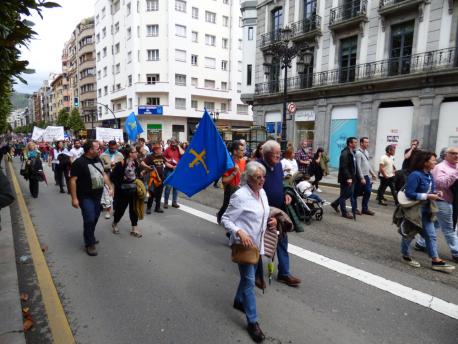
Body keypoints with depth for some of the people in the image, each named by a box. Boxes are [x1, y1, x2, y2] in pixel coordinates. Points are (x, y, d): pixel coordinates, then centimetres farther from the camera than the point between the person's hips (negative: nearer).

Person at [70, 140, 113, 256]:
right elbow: (73, 180, -17)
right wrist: (74, 198, -20)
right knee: (89, 219, -8)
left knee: (95, 218, 15)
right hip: (86, 197, -7)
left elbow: (103, 174, 16)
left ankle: (90, 237, 35)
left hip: (98, 196, 7)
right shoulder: (79, 162, -15)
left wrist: (110, 187, 10)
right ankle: (90, 244, 7)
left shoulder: (98, 159, 6)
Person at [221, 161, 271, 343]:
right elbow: (225, 219, -19)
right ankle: (252, 322, 15)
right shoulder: (240, 196, -22)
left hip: (257, 243, 8)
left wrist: (271, 219, -1)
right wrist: (240, 232, -31)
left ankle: (239, 301, 48)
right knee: (249, 281, 1)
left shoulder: (262, 192, 2)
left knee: (248, 275, 23)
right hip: (244, 243, -8)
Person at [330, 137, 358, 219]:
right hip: (345, 178, -10)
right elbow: (344, 167, -24)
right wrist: (348, 178, -26)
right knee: (344, 195, 2)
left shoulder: (352, 152, 12)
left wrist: (352, 177, 15)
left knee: (350, 193, 16)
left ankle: (335, 203, 31)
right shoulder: (345, 154, -18)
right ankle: (344, 212, 12)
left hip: (351, 177, 10)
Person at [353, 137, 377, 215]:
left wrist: (372, 173, 17)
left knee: (368, 192, 9)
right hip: (360, 177, -8)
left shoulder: (366, 152, 12)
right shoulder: (358, 153, -14)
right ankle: (355, 208, 16)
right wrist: (362, 178, -19)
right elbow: (358, 166, -18)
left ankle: (365, 208, 19)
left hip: (366, 176, 8)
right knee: (356, 193, 4)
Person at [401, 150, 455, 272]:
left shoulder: (429, 175, 4)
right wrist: (428, 196, -24)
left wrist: (435, 193, -3)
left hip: (426, 210, 8)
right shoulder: (415, 175, -23)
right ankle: (406, 256, 27)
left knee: (431, 235, 9)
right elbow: (409, 193, -27)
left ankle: (436, 261, 16)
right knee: (410, 234, 9)